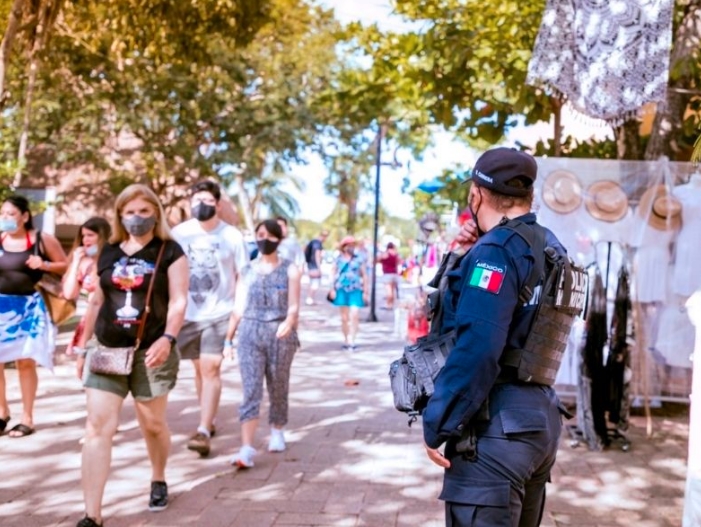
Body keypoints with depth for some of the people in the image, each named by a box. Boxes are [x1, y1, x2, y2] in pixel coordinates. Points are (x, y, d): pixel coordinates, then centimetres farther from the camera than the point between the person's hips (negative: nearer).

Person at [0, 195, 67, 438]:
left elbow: (65, 266, 2)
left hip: (29, 307, -2)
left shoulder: (42, 239, -5)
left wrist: (43, 265, -15)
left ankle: (27, 418, 14)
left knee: (26, 362, 2)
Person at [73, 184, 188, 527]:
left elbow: (178, 301, -9)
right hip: (107, 351, 3)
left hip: (150, 351, -3)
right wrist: (83, 346, 16)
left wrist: (168, 338, -24)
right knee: (98, 426, -6)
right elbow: (96, 302, 15)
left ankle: (158, 480, 41)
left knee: (152, 424, 11)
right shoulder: (109, 253, 10)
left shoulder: (170, 251, -2)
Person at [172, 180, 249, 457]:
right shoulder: (179, 233, -2)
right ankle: (209, 419, 32)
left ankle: (203, 431, -10)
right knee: (199, 368, 14)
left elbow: (243, 277, 0)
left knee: (211, 369, -10)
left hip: (220, 313, -3)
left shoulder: (232, 236, -6)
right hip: (188, 313, 3)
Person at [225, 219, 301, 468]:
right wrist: (228, 339, 9)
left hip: (280, 334, -1)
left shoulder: (290, 270, 3)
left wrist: (289, 322, -24)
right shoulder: (247, 271, 10)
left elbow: (293, 306, -3)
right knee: (251, 391, -9)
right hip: (250, 333, 1)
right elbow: (239, 308, 13)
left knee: (278, 388, 11)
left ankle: (277, 432, 35)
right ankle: (247, 449, -15)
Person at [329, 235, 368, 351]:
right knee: (344, 317, 9)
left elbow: (364, 276, 7)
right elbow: (333, 274, 13)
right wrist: (333, 289, 6)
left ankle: (352, 341, -13)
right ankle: (346, 340, 20)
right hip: (342, 290, 2)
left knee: (354, 316, -14)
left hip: (355, 290, -2)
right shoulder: (339, 259, 6)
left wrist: (366, 292, 4)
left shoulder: (359, 260, 3)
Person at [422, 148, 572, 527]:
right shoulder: (550, 247, 11)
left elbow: (476, 349, -25)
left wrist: (437, 424, -19)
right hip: (540, 418, 10)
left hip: (496, 425, -10)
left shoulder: (496, 251, -16)